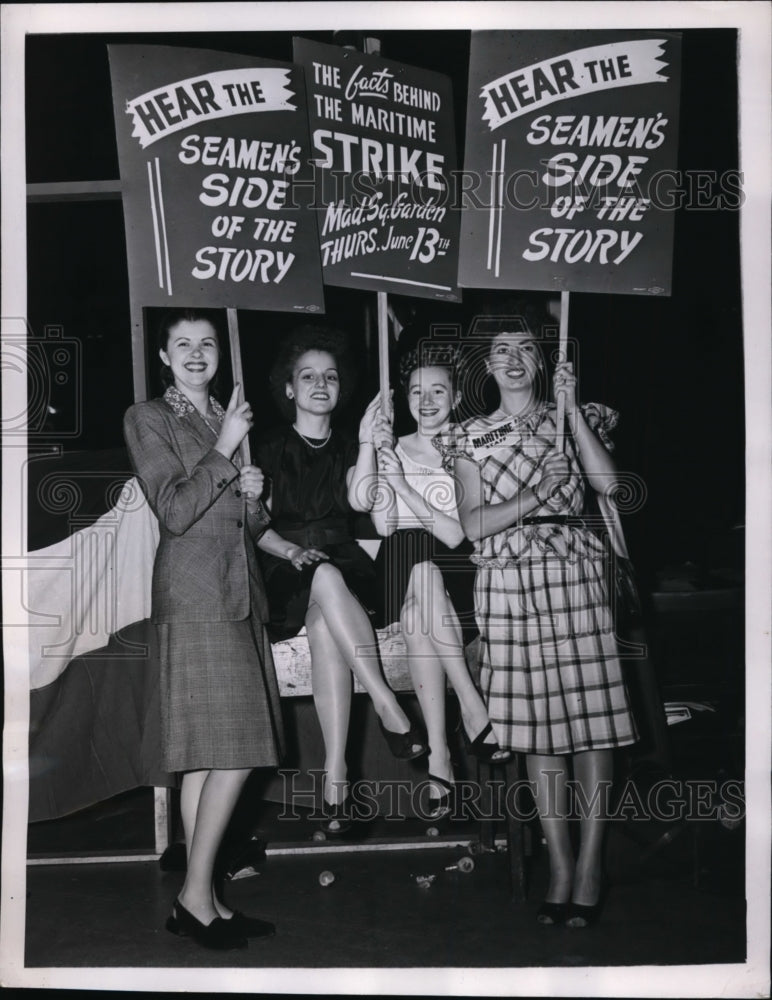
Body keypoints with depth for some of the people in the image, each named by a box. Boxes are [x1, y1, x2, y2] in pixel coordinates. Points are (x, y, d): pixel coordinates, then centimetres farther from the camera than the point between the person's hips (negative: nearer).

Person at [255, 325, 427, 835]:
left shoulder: (347, 448, 16)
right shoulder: (271, 449, 12)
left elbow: (360, 498, -5)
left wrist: (368, 442, -14)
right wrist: (287, 548, -13)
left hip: (344, 568, 1)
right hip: (287, 578, -1)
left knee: (324, 625, -34)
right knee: (326, 578, -38)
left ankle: (335, 774, -39)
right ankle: (388, 707, -40)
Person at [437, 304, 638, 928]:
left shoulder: (570, 419, 11)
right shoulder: (472, 438, 11)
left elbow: (608, 483, -7)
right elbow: (473, 524, 0)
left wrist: (571, 407, -8)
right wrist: (536, 494, -12)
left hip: (576, 573, 0)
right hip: (510, 582, 0)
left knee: (591, 714, -5)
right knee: (537, 722, 0)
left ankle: (590, 862, 4)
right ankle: (560, 865, 8)